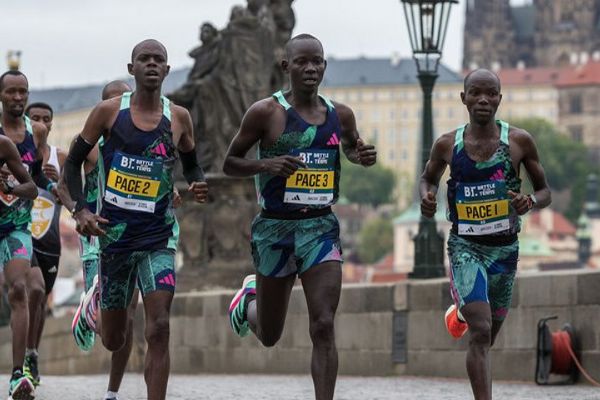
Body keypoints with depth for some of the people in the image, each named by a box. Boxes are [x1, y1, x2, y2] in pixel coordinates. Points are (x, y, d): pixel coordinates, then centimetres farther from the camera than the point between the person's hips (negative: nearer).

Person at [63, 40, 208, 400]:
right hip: (114, 232, 0)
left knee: (159, 328, -18)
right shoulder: (109, 111, -2)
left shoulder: (178, 118, 2)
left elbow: (191, 164, 19)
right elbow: (74, 162, 5)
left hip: (158, 235, 0)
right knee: (113, 338, 10)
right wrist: (81, 209, -9)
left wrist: (198, 185, -5)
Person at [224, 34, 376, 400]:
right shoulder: (266, 112, -8)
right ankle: (250, 298, 50)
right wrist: (266, 164, -21)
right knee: (270, 335, 15)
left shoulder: (340, 115, 4)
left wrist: (363, 157, 1)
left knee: (324, 327, -13)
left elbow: (351, 146, 25)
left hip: (321, 227, 2)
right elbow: (230, 163, -2)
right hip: (275, 228, -2)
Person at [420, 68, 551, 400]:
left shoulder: (519, 141, -4)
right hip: (465, 245, -2)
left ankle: (462, 311, 57)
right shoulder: (447, 145, -3)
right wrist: (426, 197, -6)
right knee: (481, 332, -20)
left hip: (505, 248, 2)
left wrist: (530, 202, -18)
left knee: (489, 335, 21)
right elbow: (428, 177, 17)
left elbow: (545, 192, 5)